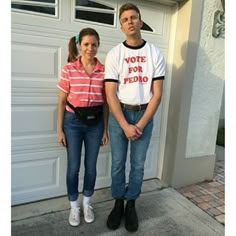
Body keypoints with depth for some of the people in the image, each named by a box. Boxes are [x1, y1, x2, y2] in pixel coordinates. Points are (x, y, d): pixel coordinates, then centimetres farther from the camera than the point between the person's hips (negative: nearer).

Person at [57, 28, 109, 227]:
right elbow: (62, 101, -1)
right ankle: (74, 206, 32)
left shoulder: (104, 70, -2)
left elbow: (105, 102, 3)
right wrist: (60, 129, -2)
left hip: (95, 122, 2)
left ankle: (87, 203, 36)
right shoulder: (69, 69, -6)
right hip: (73, 121, -1)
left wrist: (105, 129, 3)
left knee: (91, 166, 13)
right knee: (73, 167, 8)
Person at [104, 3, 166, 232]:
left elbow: (157, 93, -2)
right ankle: (118, 203, 29)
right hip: (119, 114, 0)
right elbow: (110, 94, -7)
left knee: (138, 164, 10)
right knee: (118, 163, 9)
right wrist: (125, 125, -14)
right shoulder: (114, 54, -1)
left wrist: (141, 124, -10)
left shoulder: (155, 53, 2)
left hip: (144, 115, 1)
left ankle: (131, 205, 30)